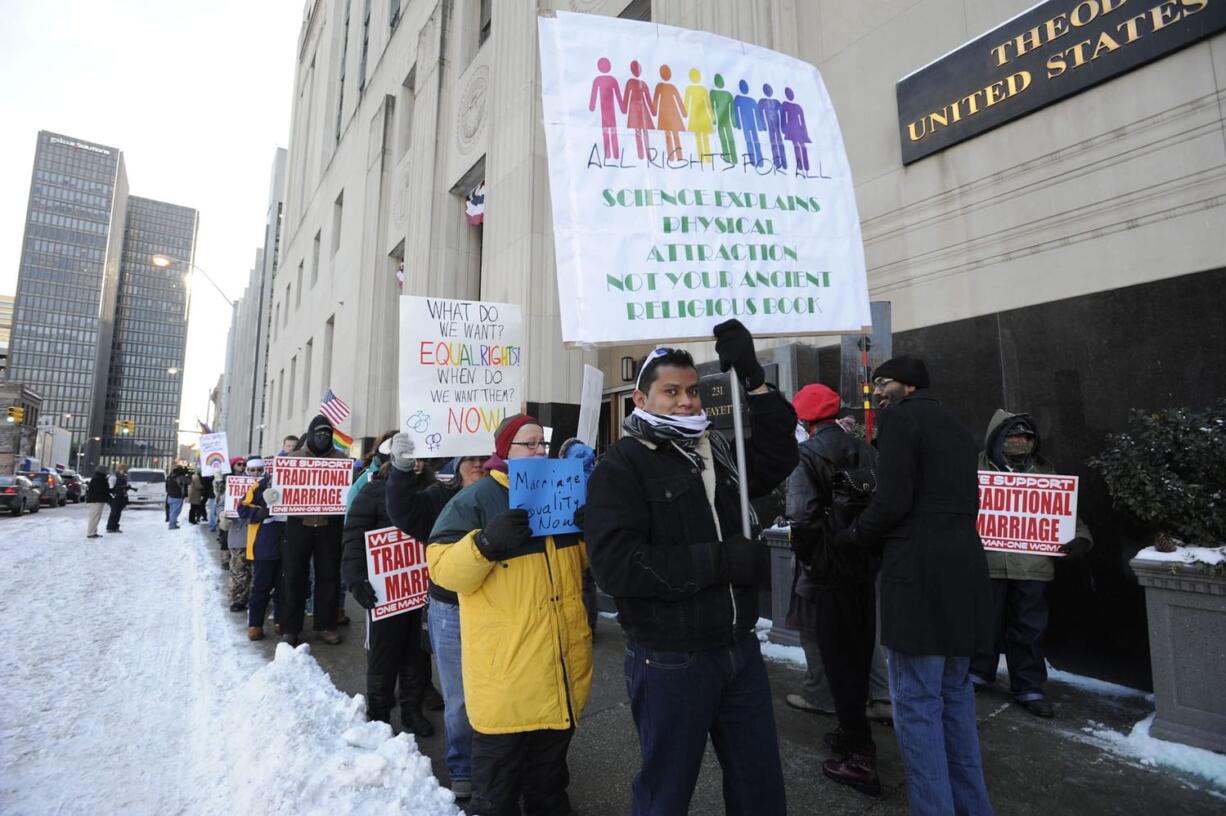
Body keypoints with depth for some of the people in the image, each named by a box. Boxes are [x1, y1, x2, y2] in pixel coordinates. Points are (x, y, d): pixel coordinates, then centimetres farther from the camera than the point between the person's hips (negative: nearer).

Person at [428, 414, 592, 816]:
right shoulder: (474, 500, -10)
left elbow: (586, 556, 18)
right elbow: (443, 569, -15)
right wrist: (485, 543, -31)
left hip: (561, 667, 6)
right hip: (506, 667, -5)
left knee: (550, 770, 25)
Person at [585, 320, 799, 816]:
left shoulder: (717, 451, 9)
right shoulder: (621, 467, -14)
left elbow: (776, 461, 5)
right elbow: (616, 566, -24)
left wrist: (753, 378, -2)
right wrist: (719, 560, -23)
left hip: (740, 650, 6)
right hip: (670, 662, -6)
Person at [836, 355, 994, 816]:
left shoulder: (901, 416, -5)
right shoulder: (957, 428, 21)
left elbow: (892, 501, -15)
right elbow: (963, 503, 17)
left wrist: (851, 537, 1)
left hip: (920, 571, -9)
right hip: (962, 568, 9)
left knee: (917, 701, -2)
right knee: (955, 694, 18)